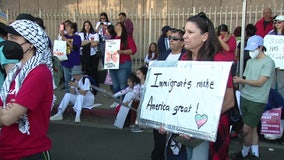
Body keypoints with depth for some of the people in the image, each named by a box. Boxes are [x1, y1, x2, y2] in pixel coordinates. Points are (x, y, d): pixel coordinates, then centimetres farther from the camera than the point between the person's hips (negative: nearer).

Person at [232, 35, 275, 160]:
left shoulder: (268, 62, -9)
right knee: (252, 127, 13)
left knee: (246, 130, -5)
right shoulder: (250, 61, 13)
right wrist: (237, 80, -8)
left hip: (257, 101, -6)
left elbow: (260, 82, -15)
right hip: (244, 97, 6)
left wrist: (242, 81, -19)